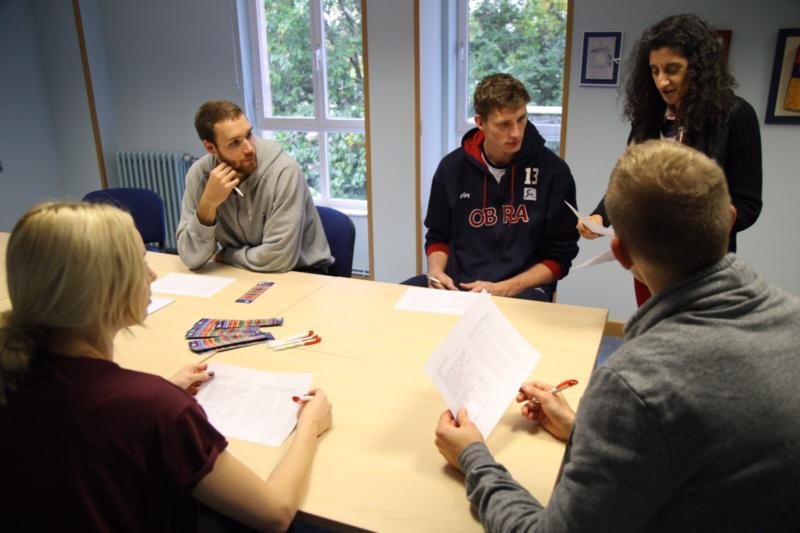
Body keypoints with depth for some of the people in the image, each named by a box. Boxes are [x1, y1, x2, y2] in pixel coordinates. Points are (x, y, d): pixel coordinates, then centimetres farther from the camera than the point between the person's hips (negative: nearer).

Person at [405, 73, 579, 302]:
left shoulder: (553, 171, -4)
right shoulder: (452, 167, 5)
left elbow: (559, 257, 0)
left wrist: (503, 290, -13)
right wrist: (435, 270, -5)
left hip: (522, 289, -3)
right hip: (456, 284, 3)